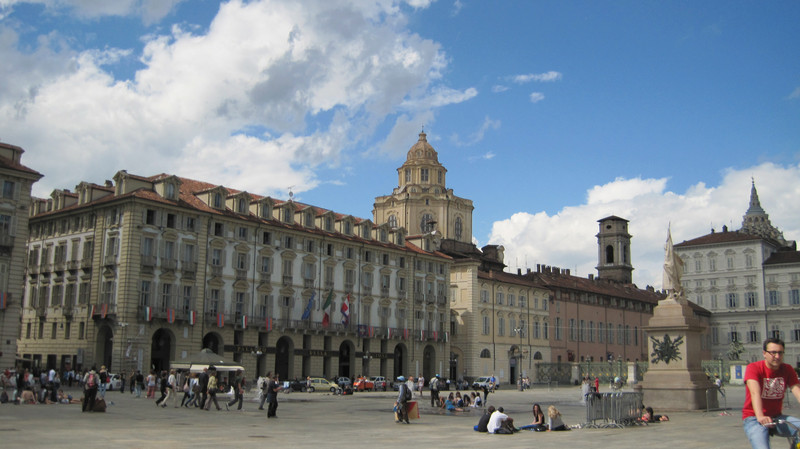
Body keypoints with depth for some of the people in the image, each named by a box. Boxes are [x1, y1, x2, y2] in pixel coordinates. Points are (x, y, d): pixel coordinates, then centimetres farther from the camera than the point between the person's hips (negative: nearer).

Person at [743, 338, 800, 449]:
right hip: (753, 418, -4)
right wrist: (760, 416, -43)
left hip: (777, 418, 5)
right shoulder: (753, 368, -11)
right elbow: (755, 393, -27)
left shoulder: (787, 370, 2)